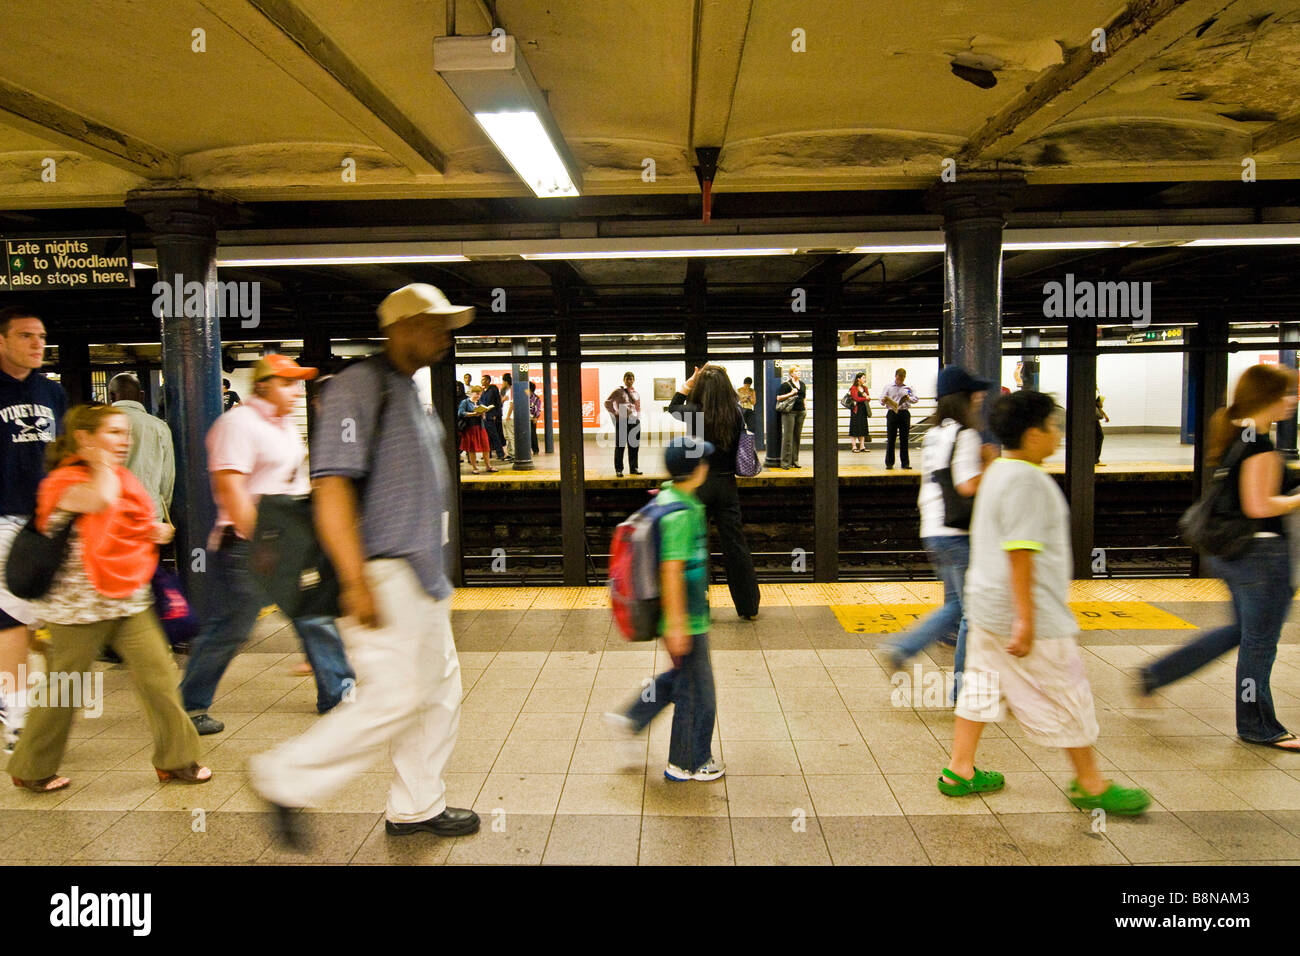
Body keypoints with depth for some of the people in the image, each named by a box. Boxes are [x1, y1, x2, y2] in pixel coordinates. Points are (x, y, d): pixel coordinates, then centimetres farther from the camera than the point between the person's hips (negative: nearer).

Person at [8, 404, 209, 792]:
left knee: (159, 675, 0)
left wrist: (156, 531, 3)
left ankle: (175, 760, 11)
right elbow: (100, 501, -33)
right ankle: (30, 770, 28)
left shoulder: (123, 479, 13)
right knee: (64, 690, 7)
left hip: (129, 598, 6)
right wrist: (101, 464, -15)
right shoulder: (65, 481, -10)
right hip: (79, 604, -6)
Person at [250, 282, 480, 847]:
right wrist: (356, 582, -26)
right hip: (383, 577, -10)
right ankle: (285, 780, 9)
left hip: (421, 575, 10)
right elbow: (331, 487, -21)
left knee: (440, 690, 13)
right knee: (392, 698, -8)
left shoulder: (411, 394, 17)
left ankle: (416, 808, 27)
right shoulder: (360, 386, -12)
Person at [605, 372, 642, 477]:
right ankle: (618, 469, 2)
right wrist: (615, 413, -5)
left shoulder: (636, 393, 16)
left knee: (634, 445, 5)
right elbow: (607, 402, 0)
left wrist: (638, 418, 15)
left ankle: (634, 468, 15)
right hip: (622, 420, -4)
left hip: (634, 421, 4)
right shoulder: (618, 391, 2)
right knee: (620, 446, -2)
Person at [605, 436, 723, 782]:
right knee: (697, 692, 5)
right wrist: (677, 624, -23)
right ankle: (688, 764, 20)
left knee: (681, 675, 25)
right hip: (686, 619, -10)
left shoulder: (667, 497, 5)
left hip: (687, 614, 10)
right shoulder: (681, 514, -25)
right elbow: (671, 571, -26)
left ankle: (633, 718, 31)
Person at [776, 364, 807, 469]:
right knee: (788, 437, -7)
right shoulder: (786, 384, -4)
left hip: (800, 412, 6)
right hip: (789, 412, -6)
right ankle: (785, 462, -5)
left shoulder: (803, 385, 16)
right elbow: (778, 398, -8)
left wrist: (805, 408, 15)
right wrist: (790, 393, -16)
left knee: (797, 437, 8)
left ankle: (794, 461, 15)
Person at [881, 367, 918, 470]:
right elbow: (882, 400, 2)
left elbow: (915, 399, 5)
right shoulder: (889, 387, 6)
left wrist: (909, 399, -16)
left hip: (905, 413, 1)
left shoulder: (909, 388, 9)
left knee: (904, 439, 5)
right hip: (892, 413, -1)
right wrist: (884, 401, -22)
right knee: (890, 439, -2)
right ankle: (889, 463, 4)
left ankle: (905, 462, 11)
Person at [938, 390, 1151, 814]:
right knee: (1066, 695, 5)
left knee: (982, 684, 15)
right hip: (1020, 610, -10)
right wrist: (1025, 618, -24)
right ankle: (1090, 784, 19)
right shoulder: (1027, 481, -19)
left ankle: (959, 771, 21)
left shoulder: (997, 472, 12)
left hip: (987, 607, 10)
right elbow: (1020, 552, -24)